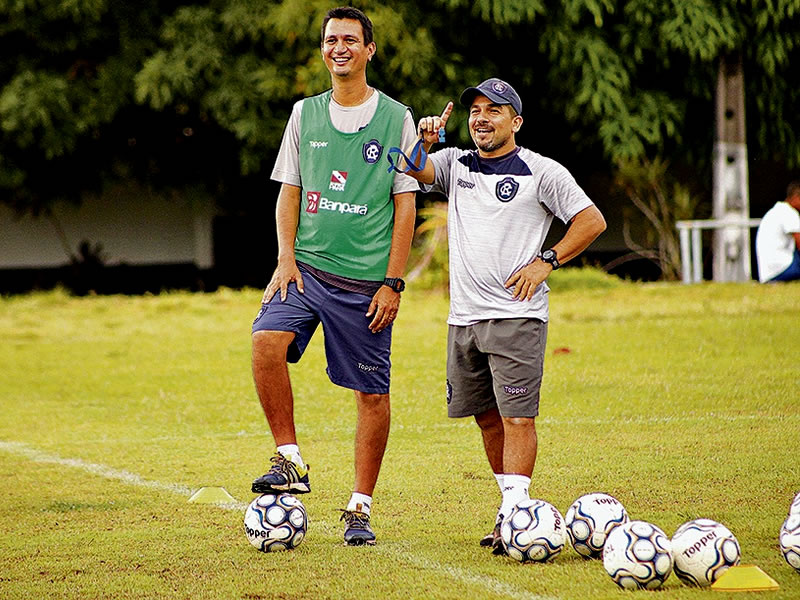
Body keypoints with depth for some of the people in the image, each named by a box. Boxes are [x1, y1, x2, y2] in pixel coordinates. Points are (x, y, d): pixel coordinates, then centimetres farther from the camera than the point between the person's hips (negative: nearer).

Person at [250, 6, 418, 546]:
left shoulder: (396, 119, 2)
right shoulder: (306, 113, 11)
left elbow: (405, 205, 1)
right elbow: (289, 191, 13)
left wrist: (393, 283, -6)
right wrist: (286, 258, -2)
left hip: (367, 280, -2)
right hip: (307, 267, 2)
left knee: (372, 392, 0)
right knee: (267, 341, -24)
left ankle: (360, 508, 11)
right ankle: (291, 462, -13)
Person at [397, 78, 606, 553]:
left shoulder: (540, 172, -1)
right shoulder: (455, 164, 13)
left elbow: (592, 220, -2)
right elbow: (411, 170, -3)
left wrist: (547, 261, -9)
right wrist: (424, 141, -22)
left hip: (517, 315, -6)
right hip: (464, 317, 6)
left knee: (517, 416, -11)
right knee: (487, 417, 10)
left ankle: (515, 514, -14)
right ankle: (512, 506, 21)